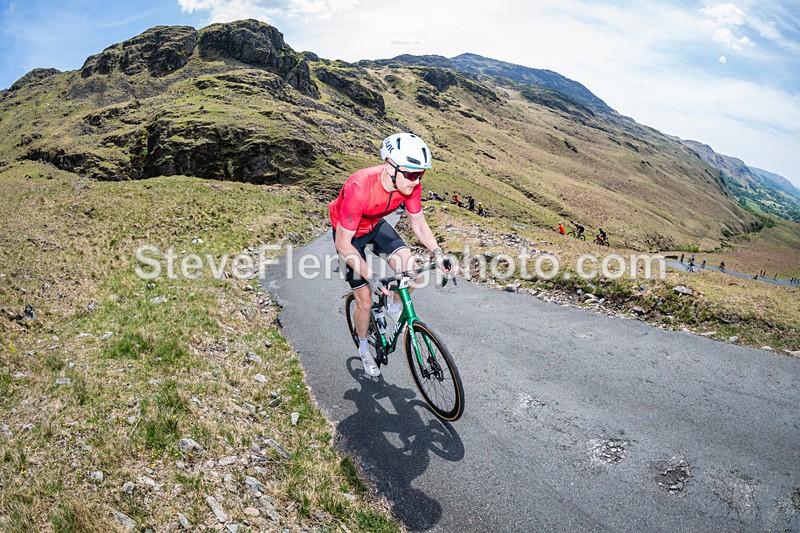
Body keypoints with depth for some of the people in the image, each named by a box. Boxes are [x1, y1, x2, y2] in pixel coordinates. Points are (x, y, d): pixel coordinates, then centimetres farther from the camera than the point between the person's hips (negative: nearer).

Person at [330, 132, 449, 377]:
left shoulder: (411, 184, -24)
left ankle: (395, 306, 13)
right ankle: (364, 349, 28)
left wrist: (438, 254, -19)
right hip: (348, 234, -4)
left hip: (376, 226, 4)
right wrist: (373, 277, -39)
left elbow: (418, 222, -7)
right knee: (365, 300, 0)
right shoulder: (359, 188, -40)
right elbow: (343, 244, -34)